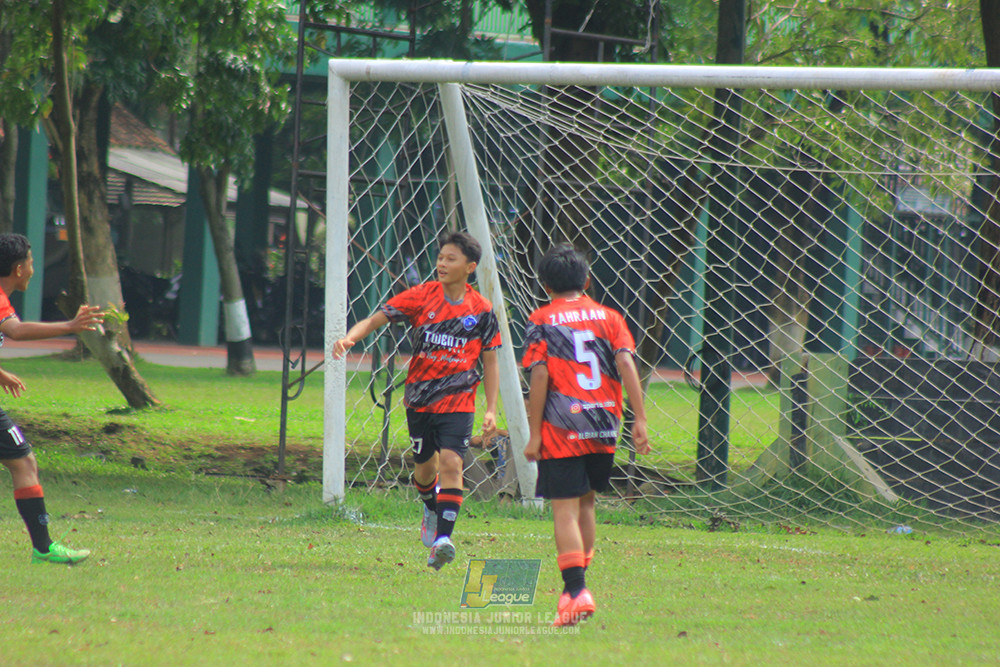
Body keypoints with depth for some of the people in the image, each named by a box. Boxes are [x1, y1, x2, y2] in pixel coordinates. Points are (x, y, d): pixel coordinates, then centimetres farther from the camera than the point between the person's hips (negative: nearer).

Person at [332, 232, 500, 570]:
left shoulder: (481, 310, -2)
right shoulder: (422, 297, -3)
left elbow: (490, 363, 6)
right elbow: (376, 319, -4)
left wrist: (491, 409, 0)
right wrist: (350, 338, -24)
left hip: (457, 402, -2)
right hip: (419, 398, 2)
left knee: (451, 462, -18)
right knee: (425, 466, 13)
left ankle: (442, 537, -23)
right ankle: (431, 510, 46)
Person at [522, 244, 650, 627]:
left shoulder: (541, 322, 1)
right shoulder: (608, 317, 10)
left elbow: (539, 376, -8)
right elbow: (626, 365, -2)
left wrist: (534, 433, -7)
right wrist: (639, 419, -5)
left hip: (561, 430, -4)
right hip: (603, 429, 4)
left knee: (565, 510, -6)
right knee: (585, 502, 21)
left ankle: (576, 590, -19)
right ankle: (576, 583, 26)